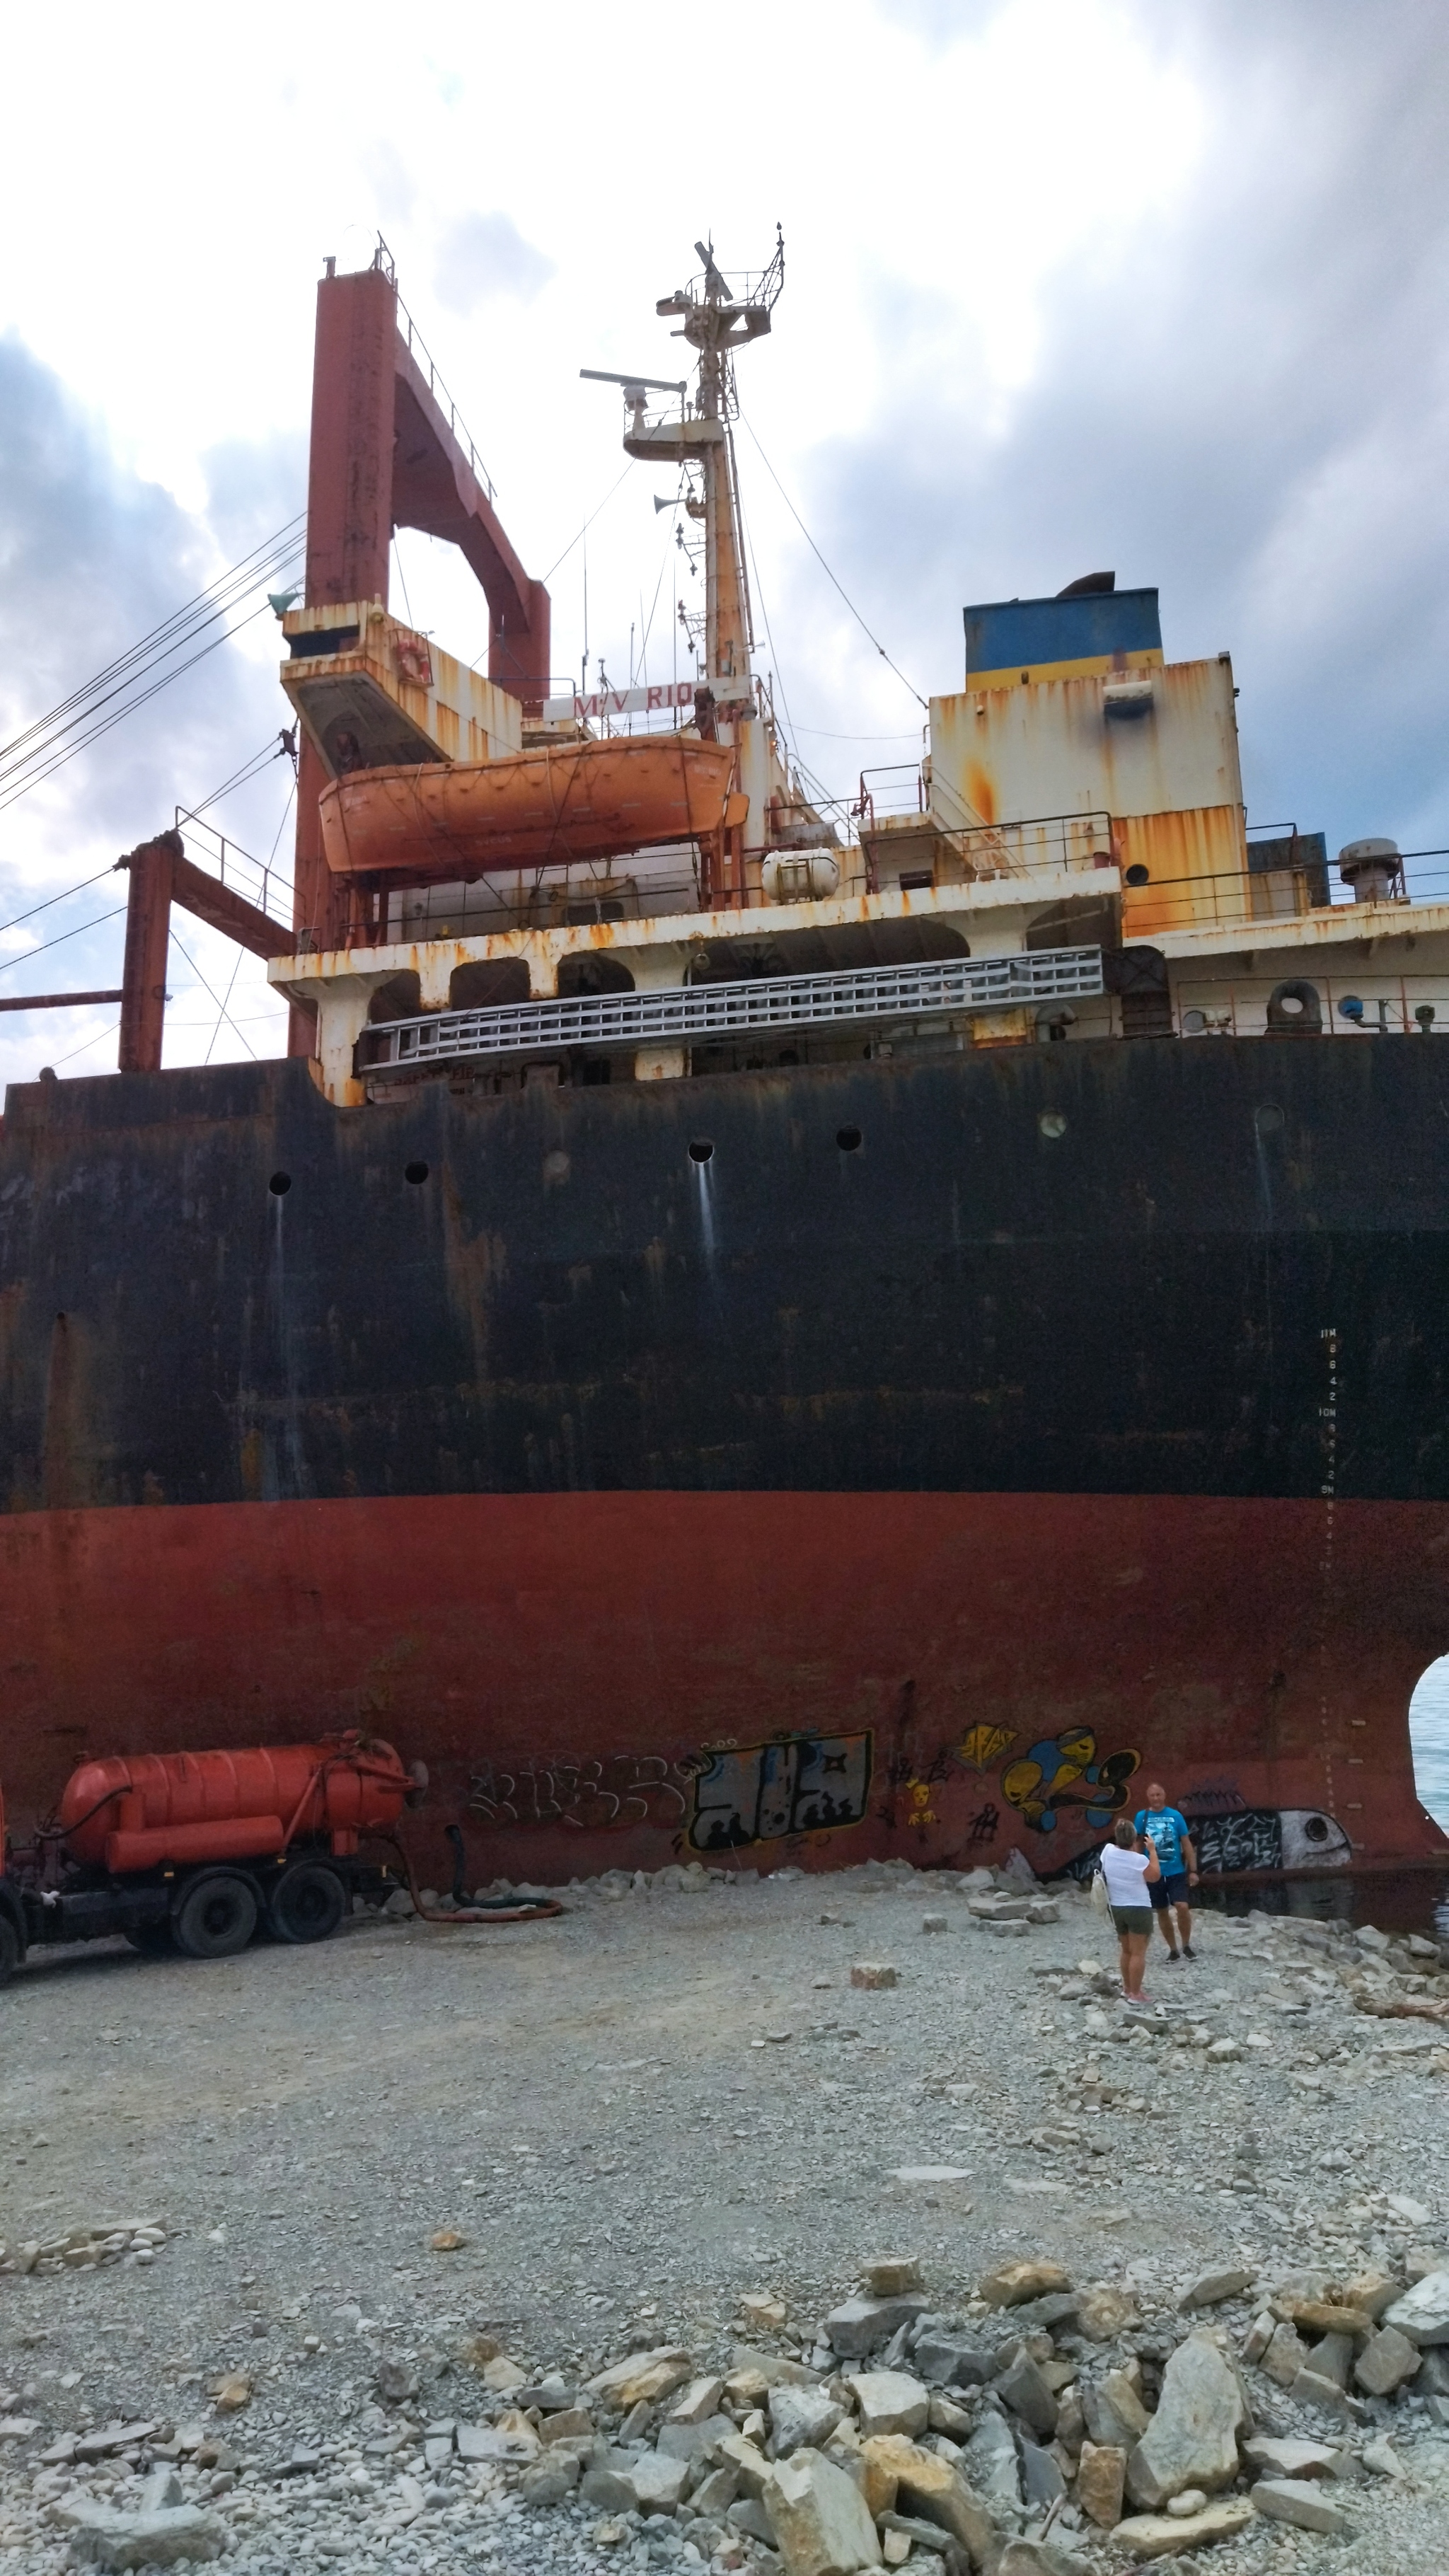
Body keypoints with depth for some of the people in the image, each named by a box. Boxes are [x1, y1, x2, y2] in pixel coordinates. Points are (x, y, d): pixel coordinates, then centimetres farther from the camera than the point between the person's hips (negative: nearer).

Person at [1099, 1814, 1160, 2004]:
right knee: (1138, 1953, 2)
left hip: (1116, 1908, 6)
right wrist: (1152, 1850, 1)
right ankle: (1135, 1994, 4)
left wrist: (1134, 1850, 13)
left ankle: (1127, 1988, 30)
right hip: (1138, 1909, -6)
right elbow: (1155, 1876, -3)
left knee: (1126, 1950, 20)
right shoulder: (1139, 1860, -21)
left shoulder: (1108, 1851, -7)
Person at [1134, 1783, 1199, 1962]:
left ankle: (1187, 1945, 8)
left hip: (1176, 1872, -1)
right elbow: (1138, 1845, 5)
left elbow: (1186, 1844, 0)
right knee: (1162, 1912, 10)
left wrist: (1193, 1870, -2)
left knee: (1182, 1907, -15)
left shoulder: (1175, 1816, -5)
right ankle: (1173, 1950, 26)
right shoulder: (1142, 1817, -3)